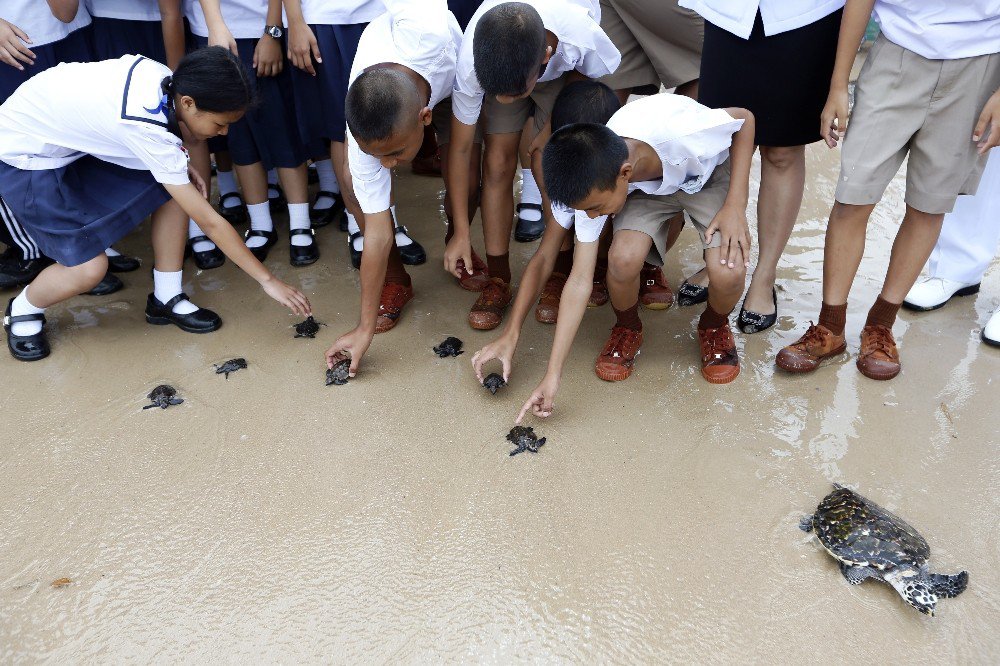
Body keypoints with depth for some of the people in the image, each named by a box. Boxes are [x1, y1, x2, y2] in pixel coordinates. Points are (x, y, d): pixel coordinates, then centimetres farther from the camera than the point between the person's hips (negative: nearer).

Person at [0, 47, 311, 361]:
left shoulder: (162, 75, -16)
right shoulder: (148, 128, -36)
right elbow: (209, 222, -31)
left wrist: (181, 166, -7)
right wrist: (268, 280, -24)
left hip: (70, 133, 8)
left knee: (175, 187, -7)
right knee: (88, 268, -20)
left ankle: (166, 299, 6)